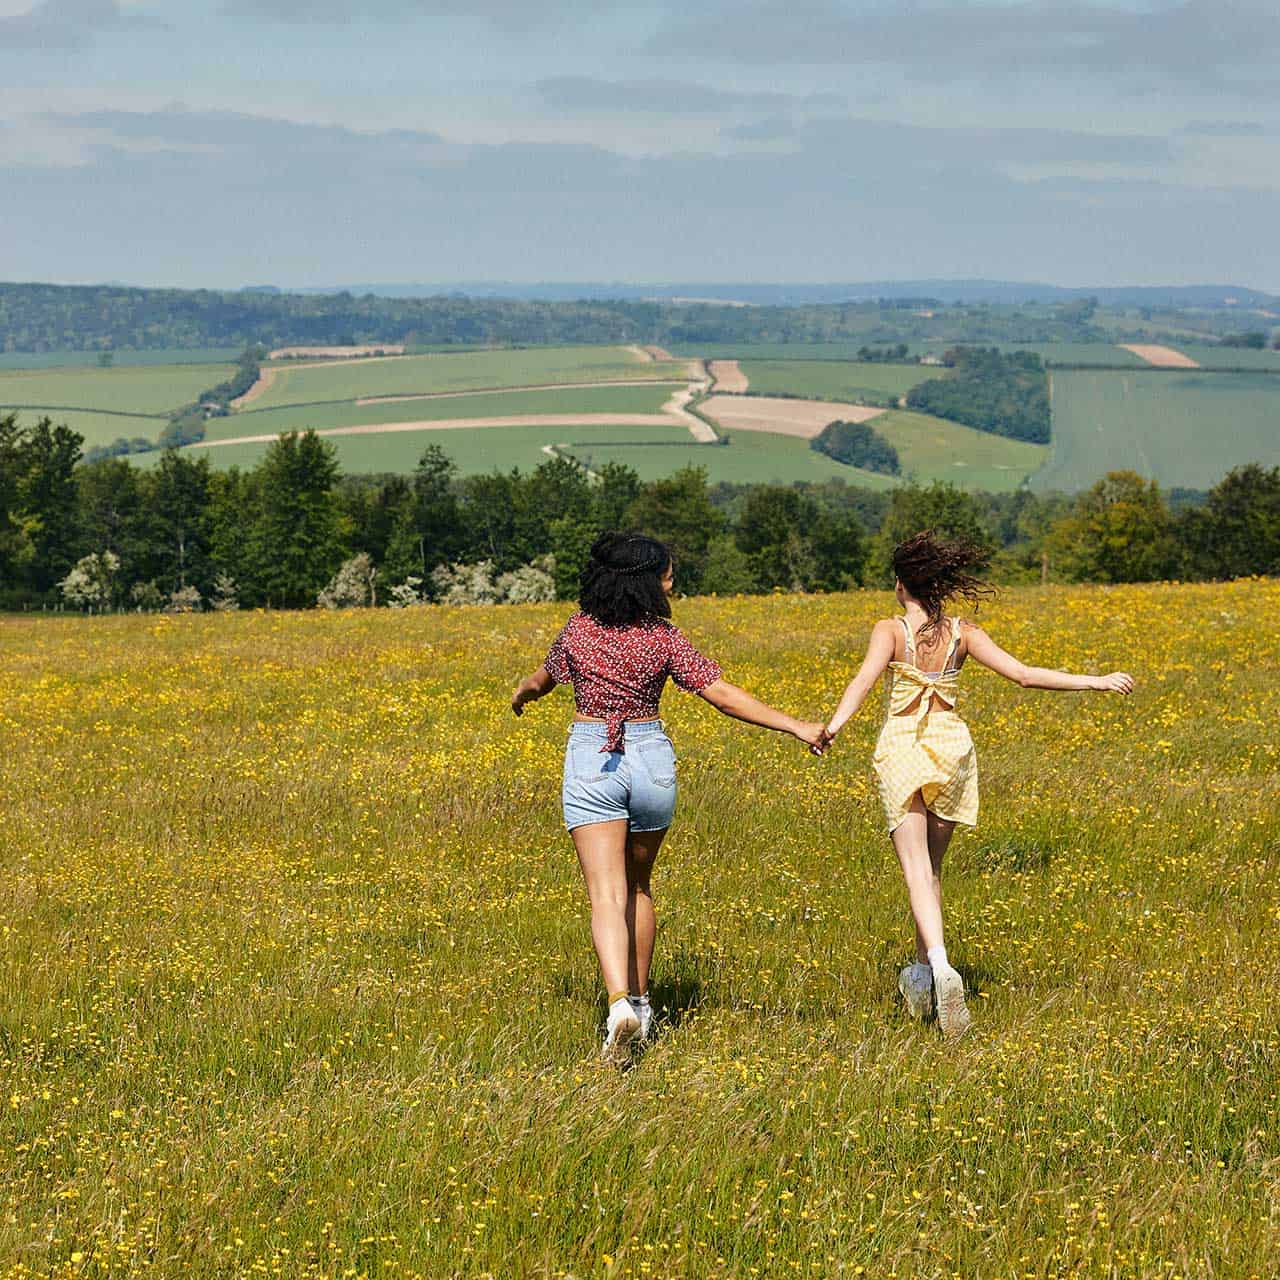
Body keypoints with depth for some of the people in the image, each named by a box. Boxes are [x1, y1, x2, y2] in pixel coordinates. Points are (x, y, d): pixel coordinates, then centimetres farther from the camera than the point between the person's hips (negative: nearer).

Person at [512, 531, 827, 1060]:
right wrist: (797, 726, -12)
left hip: (591, 760, -1)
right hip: (651, 759, 1)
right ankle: (640, 1002, 29)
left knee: (606, 894, -9)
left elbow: (541, 681, 15)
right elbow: (722, 694, -13)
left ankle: (620, 1003, -30)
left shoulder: (579, 631, -3)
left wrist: (520, 696, 40)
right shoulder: (663, 639, -8)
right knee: (637, 884, 21)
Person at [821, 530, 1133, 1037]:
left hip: (902, 748, -4)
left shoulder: (890, 630, -7)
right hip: (951, 747, 4)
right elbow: (1024, 675, -2)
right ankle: (922, 971, 27)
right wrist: (1096, 681, 4)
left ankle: (941, 968, -32)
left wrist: (835, 724, -37)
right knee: (932, 865, 20)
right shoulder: (962, 633, 1)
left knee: (917, 868, -10)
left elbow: (865, 677, -25)